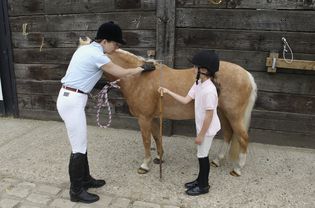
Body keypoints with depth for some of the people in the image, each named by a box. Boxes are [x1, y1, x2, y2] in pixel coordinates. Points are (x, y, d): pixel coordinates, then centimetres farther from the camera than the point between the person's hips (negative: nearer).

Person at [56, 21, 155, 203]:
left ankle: (85, 179, 33)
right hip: (72, 101, -10)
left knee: (82, 143, 18)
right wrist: (143, 68, 8)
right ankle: (76, 191, 14)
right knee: (79, 148, 0)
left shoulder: (87, 49, 12)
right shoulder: (96, 55, -17)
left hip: (71, 98, 10)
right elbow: (121, 73, -7)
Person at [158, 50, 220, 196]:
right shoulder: (198, 84, 1)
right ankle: (200, 180, 37)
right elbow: (185, 100, 5)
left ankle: (204, 186, 24)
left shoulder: (209, 90, -28)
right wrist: (168, 92, 2)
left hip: (207, 129, -9)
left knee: (202, 156, 6)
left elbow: (209, 115, -25)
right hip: (202, 126, 9)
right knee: (201, 155, 20)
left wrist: (201, 135, -19)